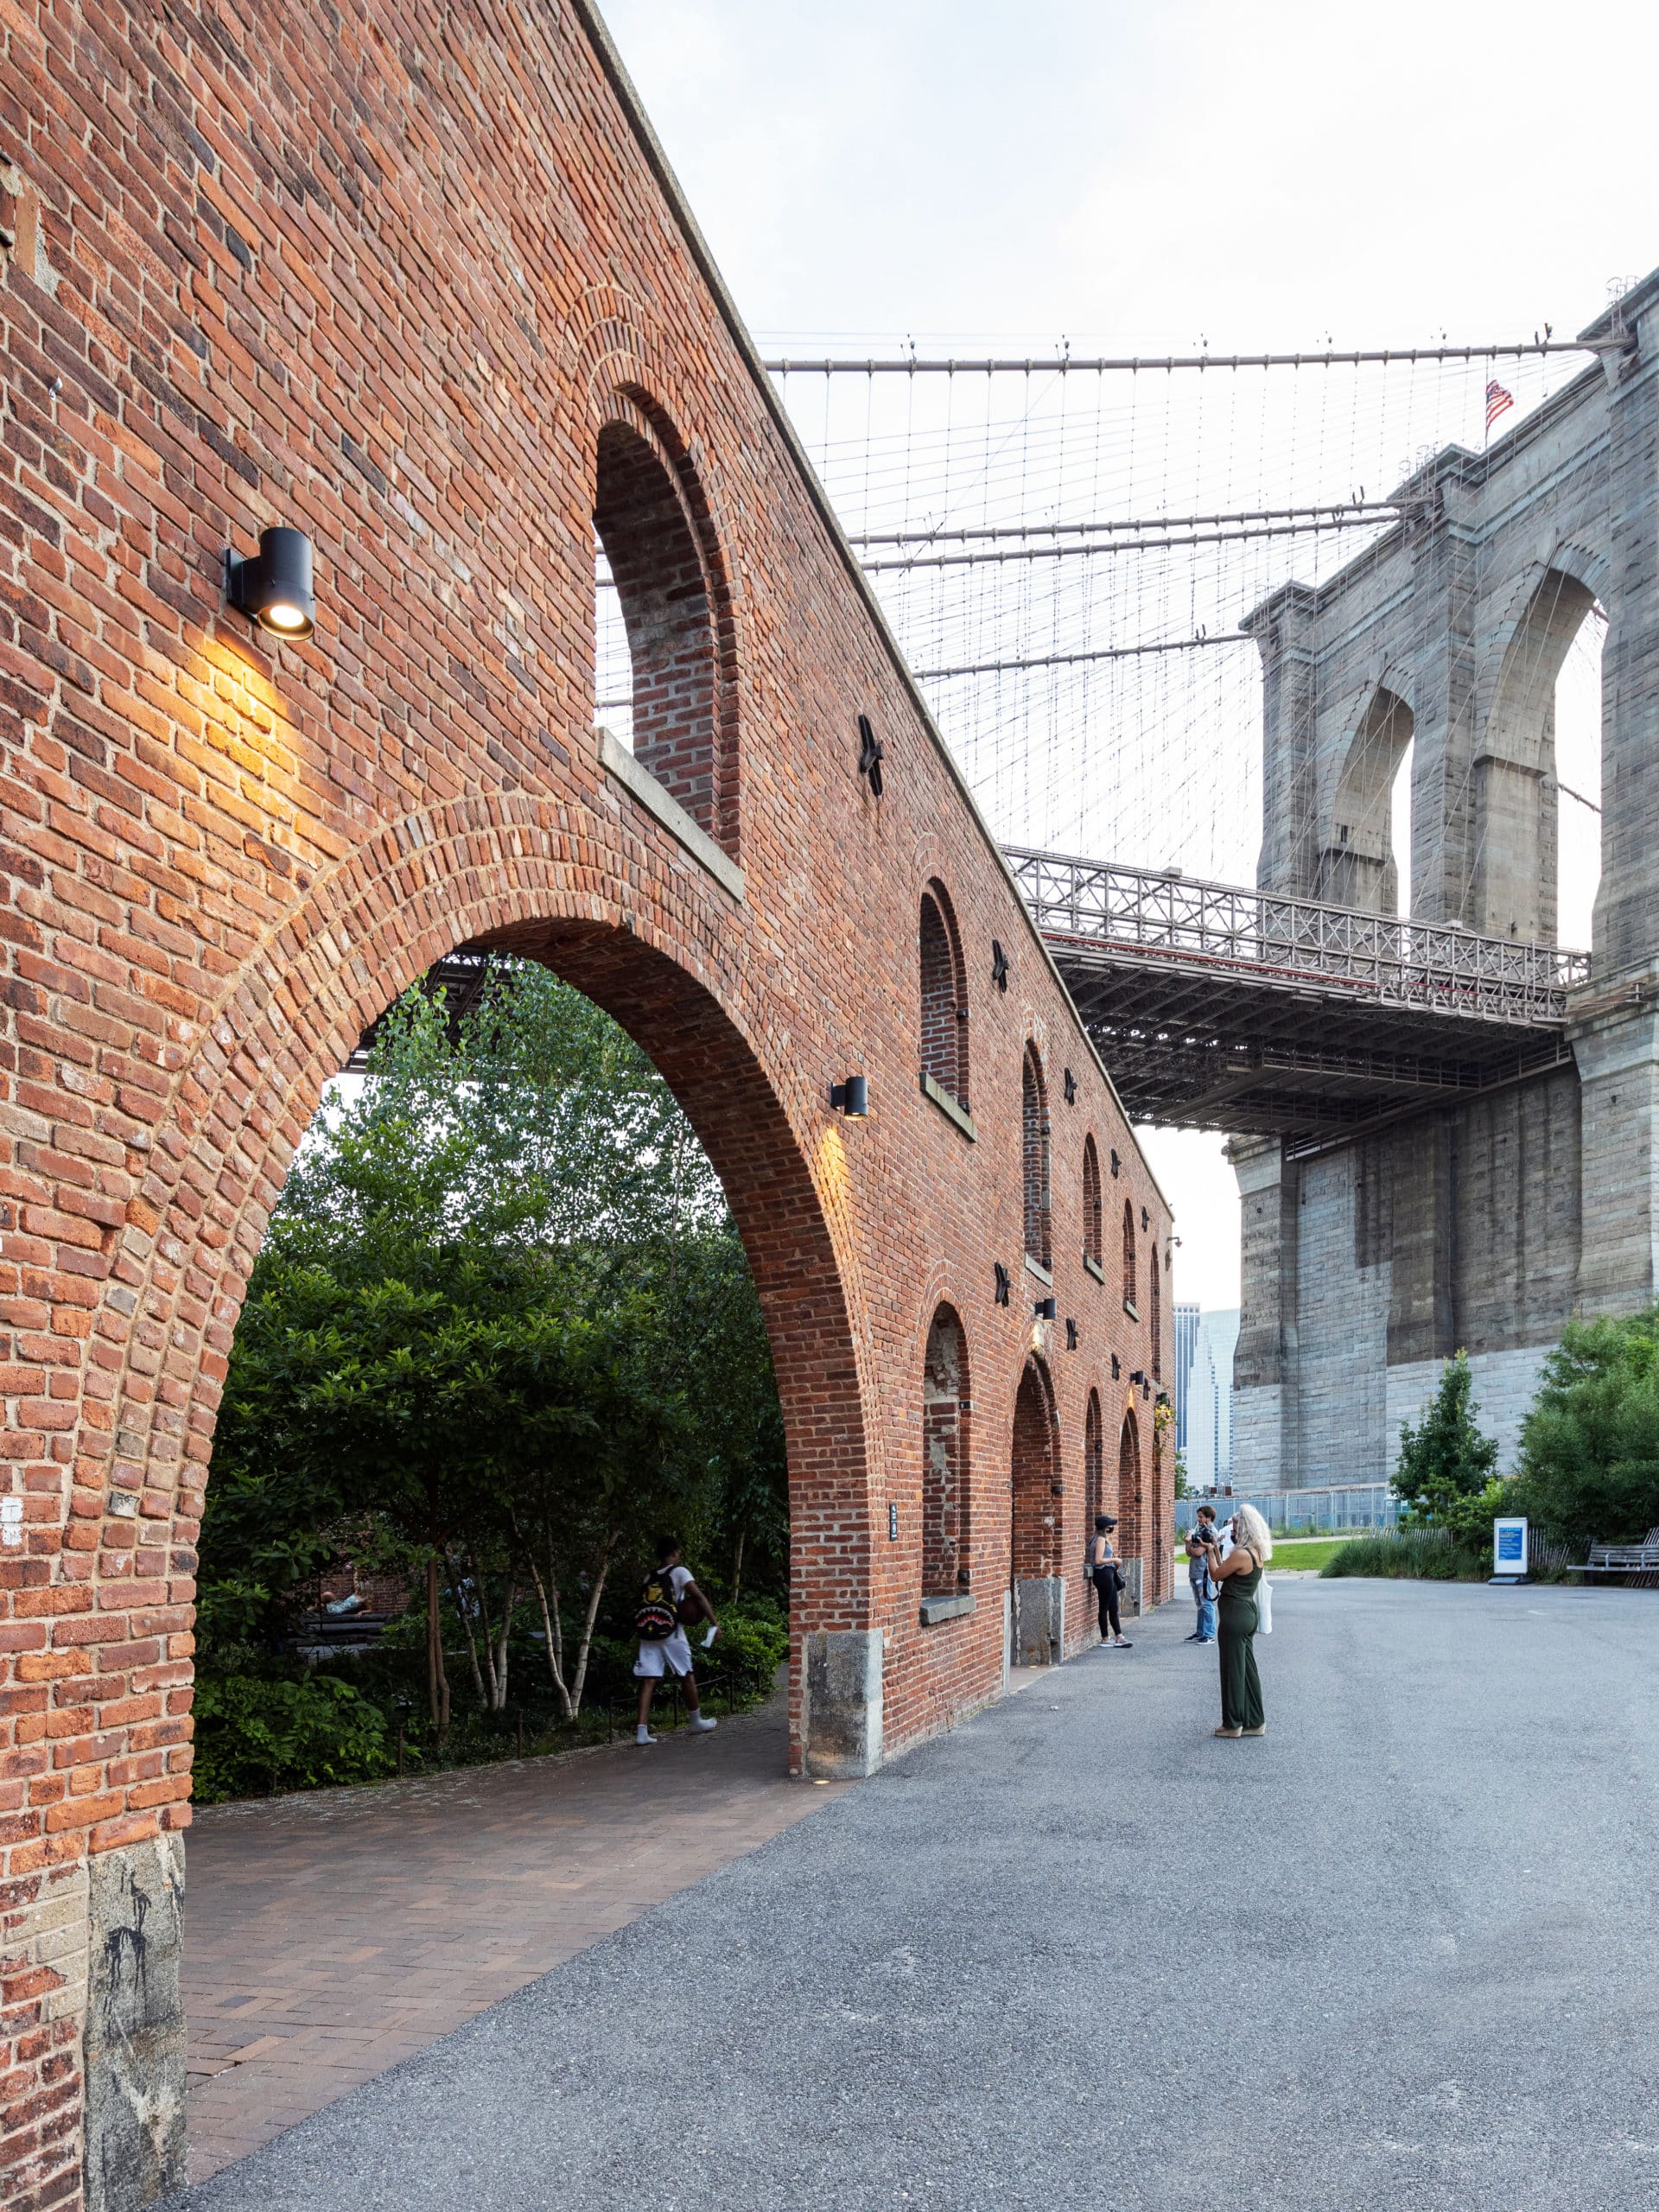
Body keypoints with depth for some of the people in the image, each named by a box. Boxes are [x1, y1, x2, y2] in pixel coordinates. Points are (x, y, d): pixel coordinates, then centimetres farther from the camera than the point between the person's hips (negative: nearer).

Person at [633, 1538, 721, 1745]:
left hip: (647, 1633, 4)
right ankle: (696, 1722, 25)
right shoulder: (679, 1572, 2)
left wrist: (676, 1609, 12)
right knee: (688, 1676, 13)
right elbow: (698, 1596, -9)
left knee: (648, 1681, -1)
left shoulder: (649, 1577, 19)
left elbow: (647, 1606, 17)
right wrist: (714, 1622, -10)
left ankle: (642, 1731, -13)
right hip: (670, 1633, -4)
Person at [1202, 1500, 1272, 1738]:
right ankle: (1255, 1721, 19)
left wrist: (1210, 1551, 2)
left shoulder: (1240, 1554, -20)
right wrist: (1216, 1550, 18)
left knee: (1233, 1669, 0)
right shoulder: (1258, 1554, 9)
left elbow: (1216, 1575, -10)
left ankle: (1233, 1723, 6)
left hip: (1234, 1615, -9)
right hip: (1248, 1614, 9)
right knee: (1248, 1668, 14)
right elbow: (1227, 1574, 17)